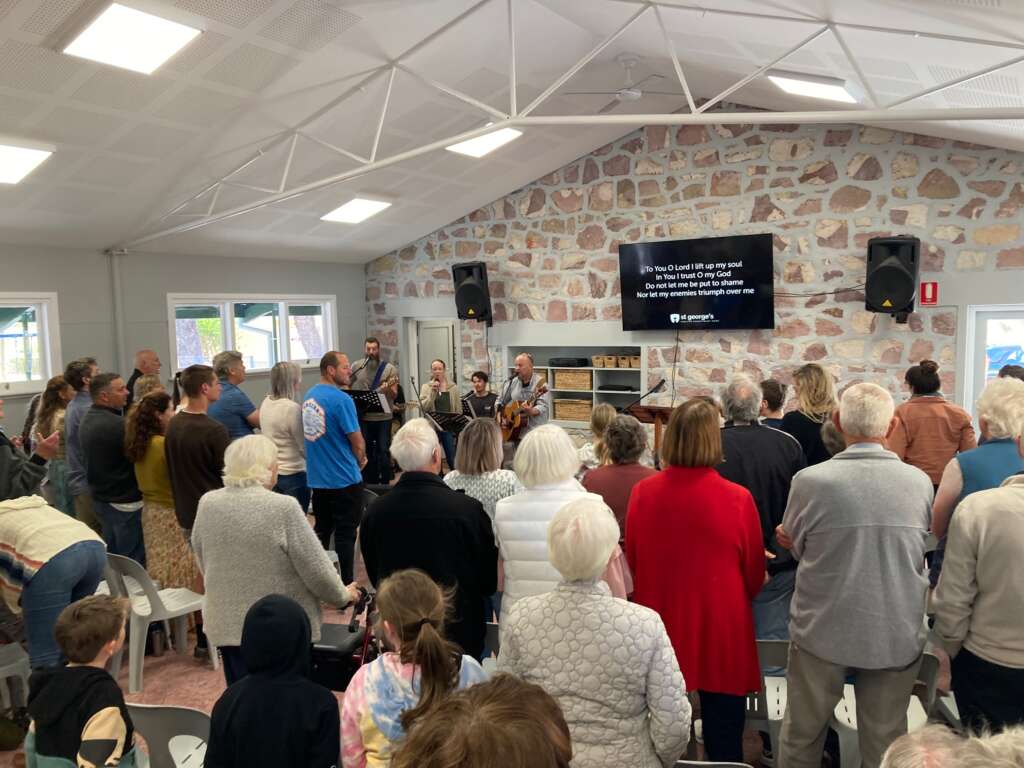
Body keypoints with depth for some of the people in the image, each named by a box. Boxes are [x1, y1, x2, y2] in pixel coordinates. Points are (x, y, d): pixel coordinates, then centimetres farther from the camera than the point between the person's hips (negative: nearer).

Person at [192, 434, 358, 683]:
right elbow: (316, 570, -14)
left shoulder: (207, 504, -3)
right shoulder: (283, 508, -19)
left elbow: (203, 562, 9)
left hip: (226, 625, 5)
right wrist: (344, 596, 3)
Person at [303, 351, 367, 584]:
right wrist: (360, 460, 5)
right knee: (345, 534, 2)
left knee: (322, 530, 18)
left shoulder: (308, 396, 7)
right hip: (344, 478, -7)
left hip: (317, 477, 8)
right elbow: (357, 442, -17)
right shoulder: (341, 399, -19)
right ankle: (346, 586, 9)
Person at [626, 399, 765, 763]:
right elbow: (754, 575, -3)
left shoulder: (643, 493, -12)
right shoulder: (737, 499, -18)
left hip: (660, 627, 3)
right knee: (724, 740, 15)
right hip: (721, 631, -2)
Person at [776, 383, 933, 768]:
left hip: (822, 631, -2)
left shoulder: (810, 480, -18)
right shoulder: (920, 482, -9)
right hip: (897, 635, 2)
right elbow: (917, 548, 8)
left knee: (802, 736, 17)